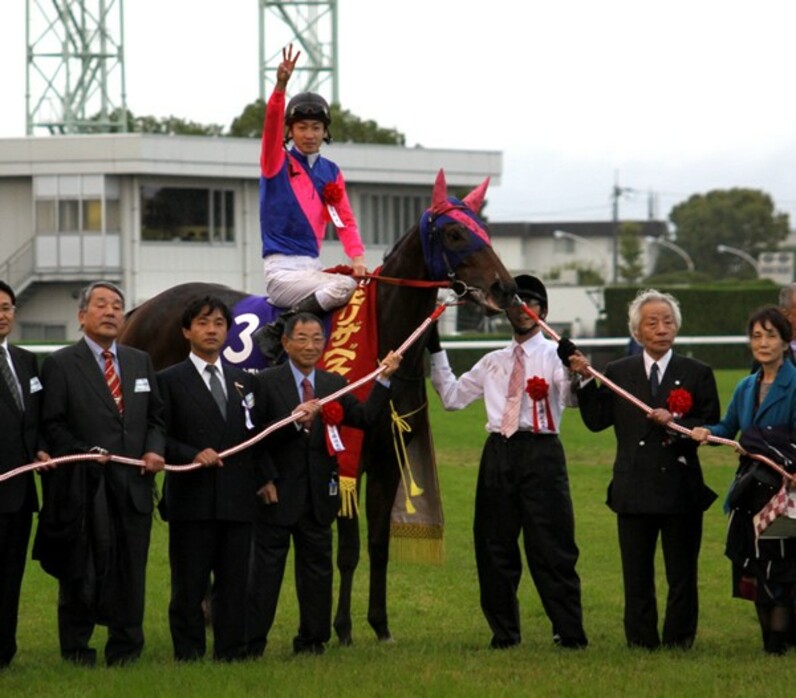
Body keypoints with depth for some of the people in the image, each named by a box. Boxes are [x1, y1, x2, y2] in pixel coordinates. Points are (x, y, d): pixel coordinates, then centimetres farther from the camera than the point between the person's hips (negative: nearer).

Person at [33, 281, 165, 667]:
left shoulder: (141, 362, 15)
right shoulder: (60, 364, -1)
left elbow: (156, 415, 17)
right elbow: (52, 424, -6)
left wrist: (155, 449, -1)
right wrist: (84, 455, -17)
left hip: (133, 487, 4)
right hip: (83, 487, -4)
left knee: (130, 575, 7)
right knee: (81, 576, 1)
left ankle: (125, 651, 15)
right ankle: (76, 652, 10)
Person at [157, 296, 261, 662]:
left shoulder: (244, 381, 17)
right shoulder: (170, 381, 2)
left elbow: (255, 436, 18)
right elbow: (160, 438, -4)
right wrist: (193, 455, -17)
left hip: (238, 500, 4)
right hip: (191, 498, -4)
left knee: (235, 583, 4)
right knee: (189, 586, -2)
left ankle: (232, 654, 8)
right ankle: (188, 656, 2)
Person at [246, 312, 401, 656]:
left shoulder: (334, 384, 10)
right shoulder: (265, 383, -4)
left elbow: (365, 418, 1)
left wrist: (384, 379, -3)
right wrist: (294, 422, -20)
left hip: (319, 495, 5)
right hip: (278, 494, -5)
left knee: (317, 567, 10)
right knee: (266, 568, -2)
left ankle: (312, 641, 19)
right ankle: (251, 644, 2)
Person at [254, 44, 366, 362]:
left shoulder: (331, 172, 14)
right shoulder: (278, 163, 0)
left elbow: (344, 220, 8)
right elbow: (271, 127, -18)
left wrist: (357, 256, -10)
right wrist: (281, 86, -35)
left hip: (312, 266, 7)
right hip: (282, 269, -7)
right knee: (344, 287, -28)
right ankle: (275, 333, -21)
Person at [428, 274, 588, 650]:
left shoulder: (555, 355, 3)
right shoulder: (493, 362, 18)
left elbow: (575, 399, -14)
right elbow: (452, 397, 20)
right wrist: (436, 353, 16)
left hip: (541, 452, -5)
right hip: (499, 451, 5)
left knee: (551, 546, -5)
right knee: (495, 546, 8)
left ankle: (569, 631, 0)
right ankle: (503, 631, 18)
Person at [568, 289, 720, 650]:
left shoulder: (697, 374, 3)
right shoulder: (618, 373, 7)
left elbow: (713, 430, -2)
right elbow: (597, 420, 0)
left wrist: (676, 424, -17)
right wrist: (585, 379, -9)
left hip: (681, 488, -1)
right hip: (634, 491, 1)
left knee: (681, 575, 4)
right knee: (636, 576, 6)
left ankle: (679, 641, 12)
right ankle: (641, 642, 12)